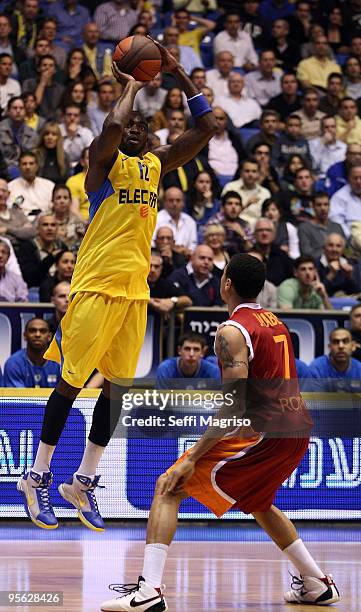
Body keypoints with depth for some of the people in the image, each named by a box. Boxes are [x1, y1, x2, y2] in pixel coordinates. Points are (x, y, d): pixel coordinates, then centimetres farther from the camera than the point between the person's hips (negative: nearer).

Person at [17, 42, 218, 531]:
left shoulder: (156, 164, 16)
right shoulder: (105, 159, -3)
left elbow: (206, 129, 15)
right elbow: (111, 128, -26)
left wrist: (179, 75, 10)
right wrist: (131, 87, -9)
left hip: (135, 289, 7)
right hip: (96, 285, -7)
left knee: (118, 387, 7)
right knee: (73, 381, -4)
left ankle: (84, 481, 16)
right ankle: (38, 476, 5)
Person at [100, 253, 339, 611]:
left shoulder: (233, 331, -10)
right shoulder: (275, 322, 17)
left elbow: (235, 406, -19)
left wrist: (192, 458, -19)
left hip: (263, 431, -9)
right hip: (298, 429, 9)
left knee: (169, 487, -7)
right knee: (256, 501, 35)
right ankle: (317, 583, 36)